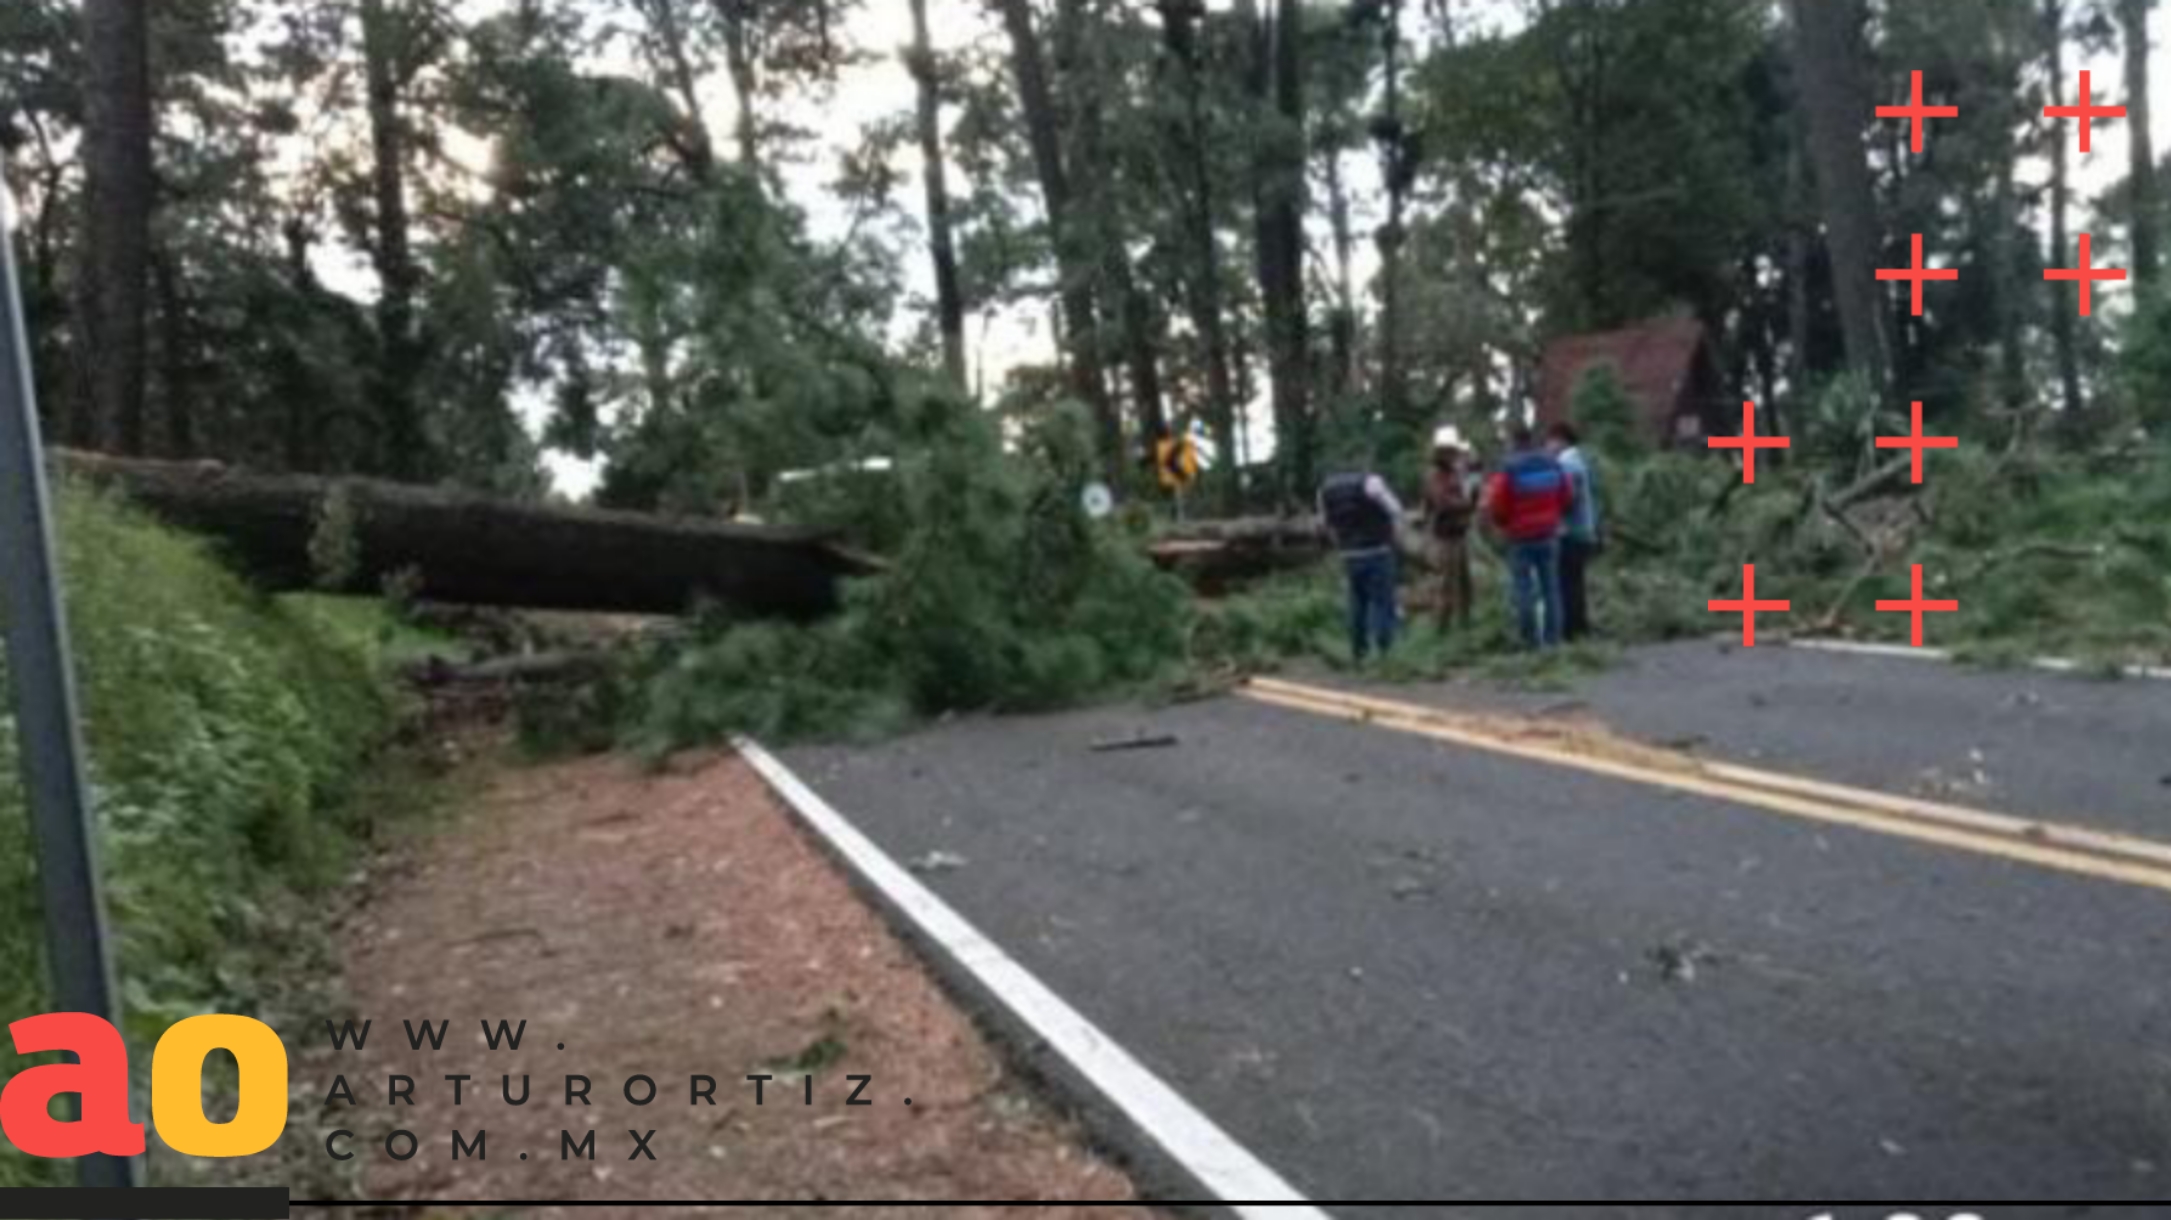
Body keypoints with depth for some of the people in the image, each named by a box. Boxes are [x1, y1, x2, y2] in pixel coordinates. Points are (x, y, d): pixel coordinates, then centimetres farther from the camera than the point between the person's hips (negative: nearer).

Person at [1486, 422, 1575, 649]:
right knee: (1551, 587, 10)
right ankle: (1552, 637, 12)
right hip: (1548, 535, 4)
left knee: (1525, 589, 1)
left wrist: (1503, 524, 9)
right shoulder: (1553, 464, 2)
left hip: (1521, 538, -4)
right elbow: (1568, 498, 8)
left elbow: (1496, 505, -11)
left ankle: (1531, 640, 2)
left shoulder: (1508, 469, -15)